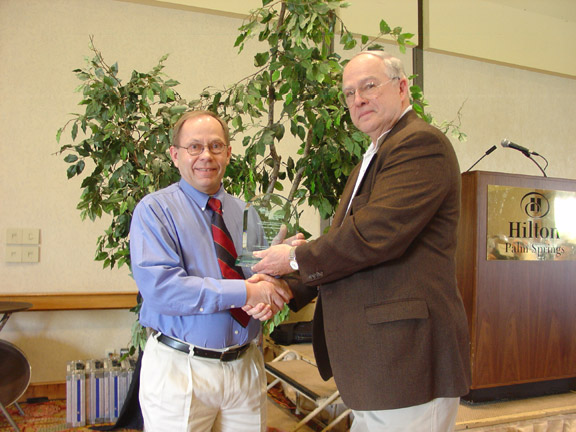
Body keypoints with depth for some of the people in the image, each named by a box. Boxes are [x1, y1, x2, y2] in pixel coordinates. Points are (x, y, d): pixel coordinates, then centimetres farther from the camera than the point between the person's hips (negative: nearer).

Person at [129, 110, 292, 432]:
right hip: (179, 370, -4)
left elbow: (273, 275, 9)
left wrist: (270, 290, -15)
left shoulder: (247, 213, 10)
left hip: (247, 367, 5)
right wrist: (245, 292, -21)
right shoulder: (154, 210, -6)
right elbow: (159, 287, -20)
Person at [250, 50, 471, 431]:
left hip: (407, 357, -10)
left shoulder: (421, 142, -13)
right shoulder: (374, 156, 20)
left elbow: (373, 234, -23)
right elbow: (346, 238, 16)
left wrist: (297, 258, -9)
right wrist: (287, 288, 2)